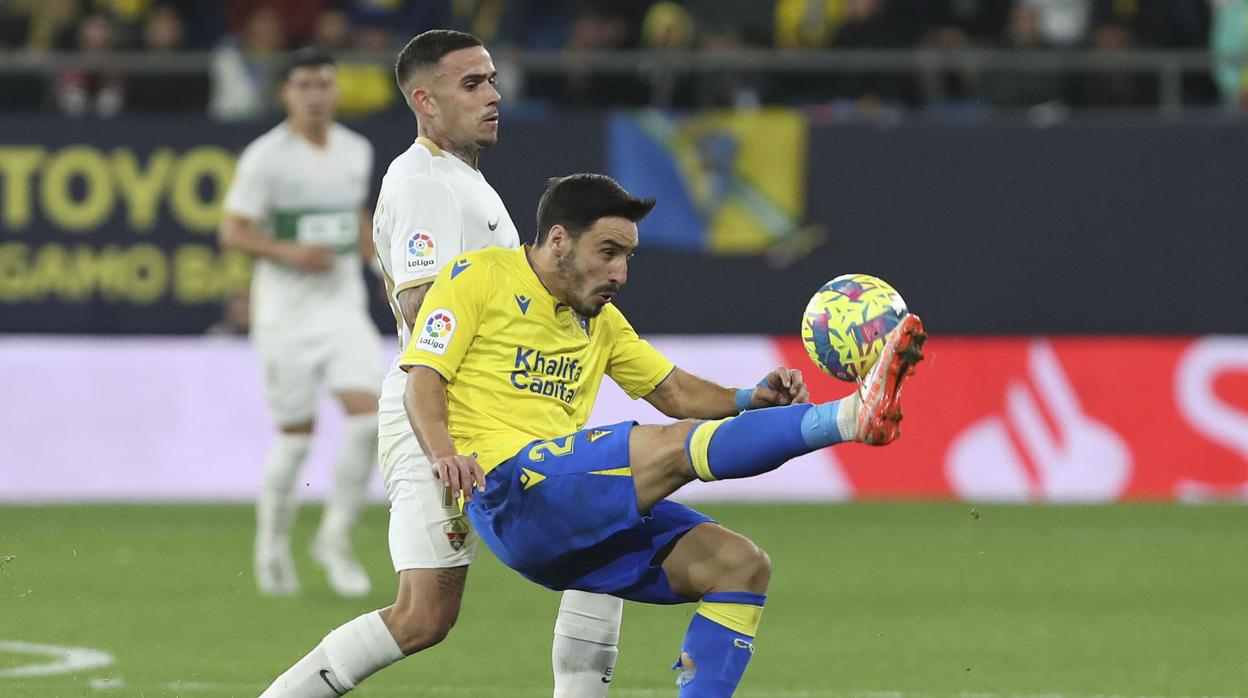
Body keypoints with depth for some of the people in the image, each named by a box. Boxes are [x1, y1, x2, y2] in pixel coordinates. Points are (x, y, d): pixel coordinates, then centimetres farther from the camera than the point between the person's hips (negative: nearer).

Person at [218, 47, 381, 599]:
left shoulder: (356, 151, 9)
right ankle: (273, 546, 19)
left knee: (368, 413, -13)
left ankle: (335, 538, 1)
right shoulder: (265, 157, -8)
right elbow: (232, 232, -8)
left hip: (344, 305, 4)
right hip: (286, 310, -4)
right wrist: (289, 252, -21)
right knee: (296, 433, -1)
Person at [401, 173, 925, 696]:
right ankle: (852, 416, -37)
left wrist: (752, 399, 4)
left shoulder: (601, 319, 26)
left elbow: (676, 393, 24)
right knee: (677, 446, -26)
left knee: (740, 566, -6)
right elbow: (423, 381, -3)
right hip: (508, 486, -8)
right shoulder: (479, 277, 5)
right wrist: (444, 453, -24)